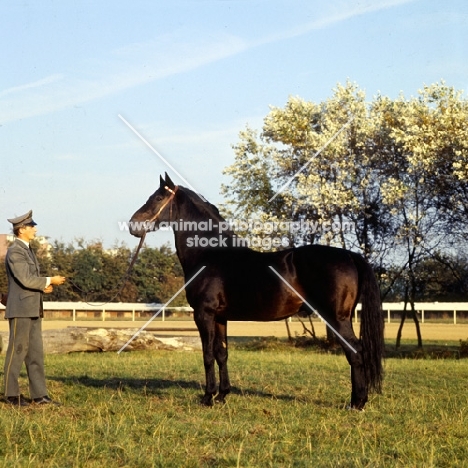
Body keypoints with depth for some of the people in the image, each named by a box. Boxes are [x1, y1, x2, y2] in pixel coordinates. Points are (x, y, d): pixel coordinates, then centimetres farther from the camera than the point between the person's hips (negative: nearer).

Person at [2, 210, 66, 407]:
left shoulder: (27, 250, 17)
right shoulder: (15, 252, -13)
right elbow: (25, 279, -20)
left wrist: (43, 285, 3)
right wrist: (50, 281, -11)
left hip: (33, 309, 9)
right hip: (20, 309, -9)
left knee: (36, 352, 7)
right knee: (17, 351, -2)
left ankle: (39, 394, 8)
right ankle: (11, 394, 6)